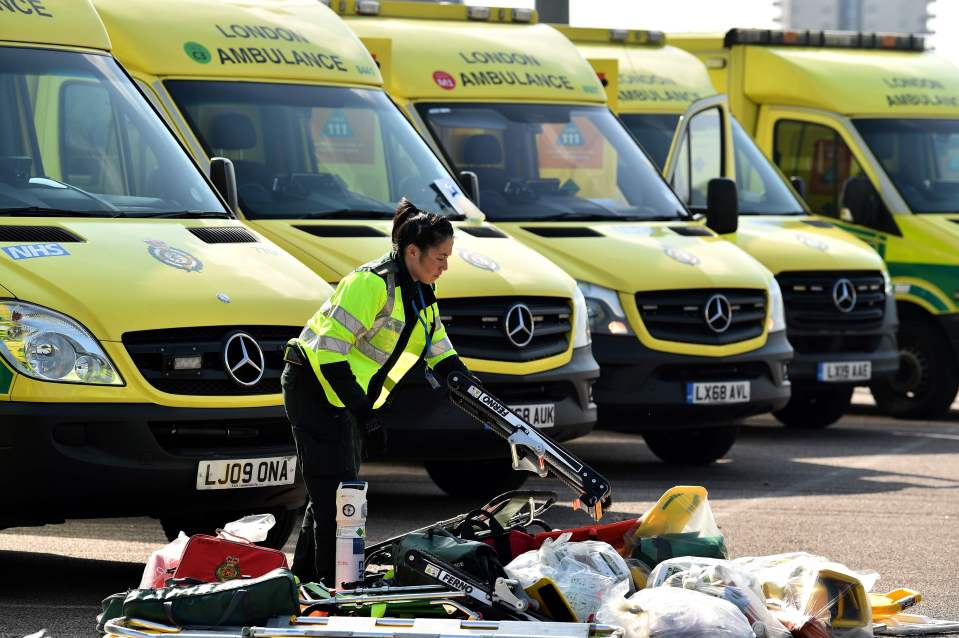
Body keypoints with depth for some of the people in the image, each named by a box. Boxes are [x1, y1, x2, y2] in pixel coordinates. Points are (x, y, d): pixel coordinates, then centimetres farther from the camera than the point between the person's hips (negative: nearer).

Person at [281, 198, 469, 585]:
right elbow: (330, 350, -26)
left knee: (331, 495, 15)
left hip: (346, 395, 10)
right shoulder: (373, 283, -23)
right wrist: (366, 417, -27)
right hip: (314, 388, -10)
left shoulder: (421, 296, 7)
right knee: (335, 495, -12)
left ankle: (305, 578, 25)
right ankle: (335, 587, -10)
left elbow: (442, 357, 15)